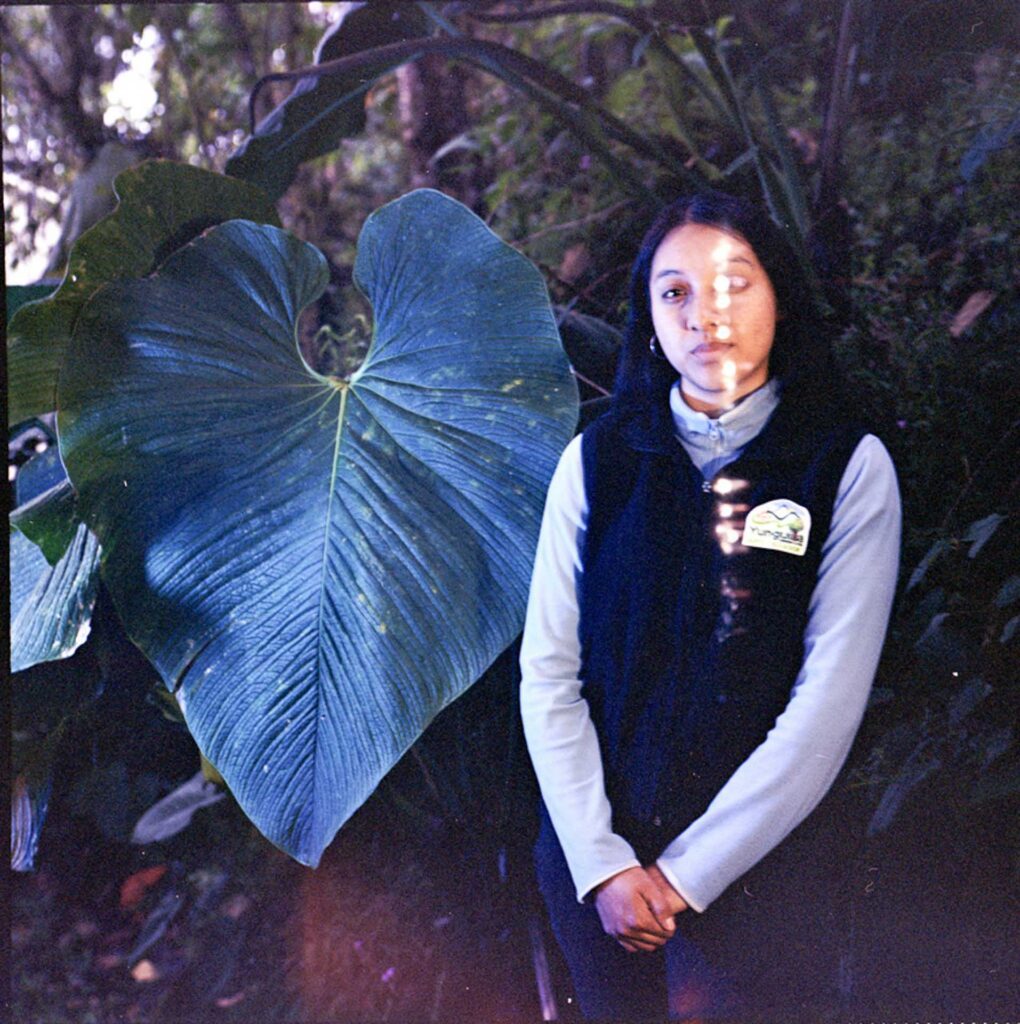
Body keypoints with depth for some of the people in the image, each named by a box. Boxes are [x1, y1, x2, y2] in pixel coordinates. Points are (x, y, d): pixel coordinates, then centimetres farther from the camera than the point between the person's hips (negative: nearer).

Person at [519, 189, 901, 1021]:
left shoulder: (849, 468, -7)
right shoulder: (598, 460, -1)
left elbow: (830, 700, -11)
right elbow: (548, 671, -2)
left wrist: (688, 872, -13)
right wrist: (602, 862, -11)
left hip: (753, 861, -2)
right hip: (593, 855, 2)